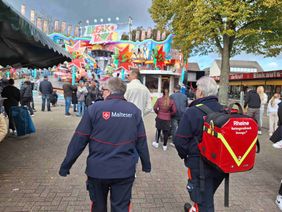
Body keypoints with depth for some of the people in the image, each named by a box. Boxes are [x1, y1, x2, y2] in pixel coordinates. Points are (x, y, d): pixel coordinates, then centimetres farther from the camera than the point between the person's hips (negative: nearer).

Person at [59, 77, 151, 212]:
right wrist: (146, 164, 16)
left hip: (98, 169, -1)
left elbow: (79, 140, -8)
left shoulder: (95, 108, -9)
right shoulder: (134, 111, -1)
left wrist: (66, 165, 3)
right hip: (125, 170, 1)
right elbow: (141, 142, 4)